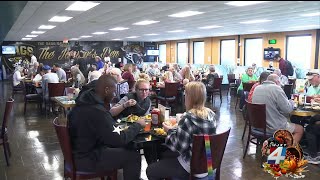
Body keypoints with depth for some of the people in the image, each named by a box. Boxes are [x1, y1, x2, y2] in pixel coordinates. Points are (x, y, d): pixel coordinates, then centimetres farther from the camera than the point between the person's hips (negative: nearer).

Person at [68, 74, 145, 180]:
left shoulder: (85, 101, 0)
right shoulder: (97, 111, -30)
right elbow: (119, 140, -25)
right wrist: (138, 125, -11)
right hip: (86, 159, -9)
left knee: (123, 149, 21)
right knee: (133, 155, -5)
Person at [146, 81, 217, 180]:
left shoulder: (188, 118, -26)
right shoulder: (211, 114, -2)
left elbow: (178, 147, -22)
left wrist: (170, 131, -7)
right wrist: (176, 128, 8)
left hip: (192, 166, -8)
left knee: (150, 170, 7)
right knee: (165, 154, 28)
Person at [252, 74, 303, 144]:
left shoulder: (257, 88, 4)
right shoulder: (276, 88, -17)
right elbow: (287, 109, -15)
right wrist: (291, 102, 6)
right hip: (274, 128, -7)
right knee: (300, 129, 18)